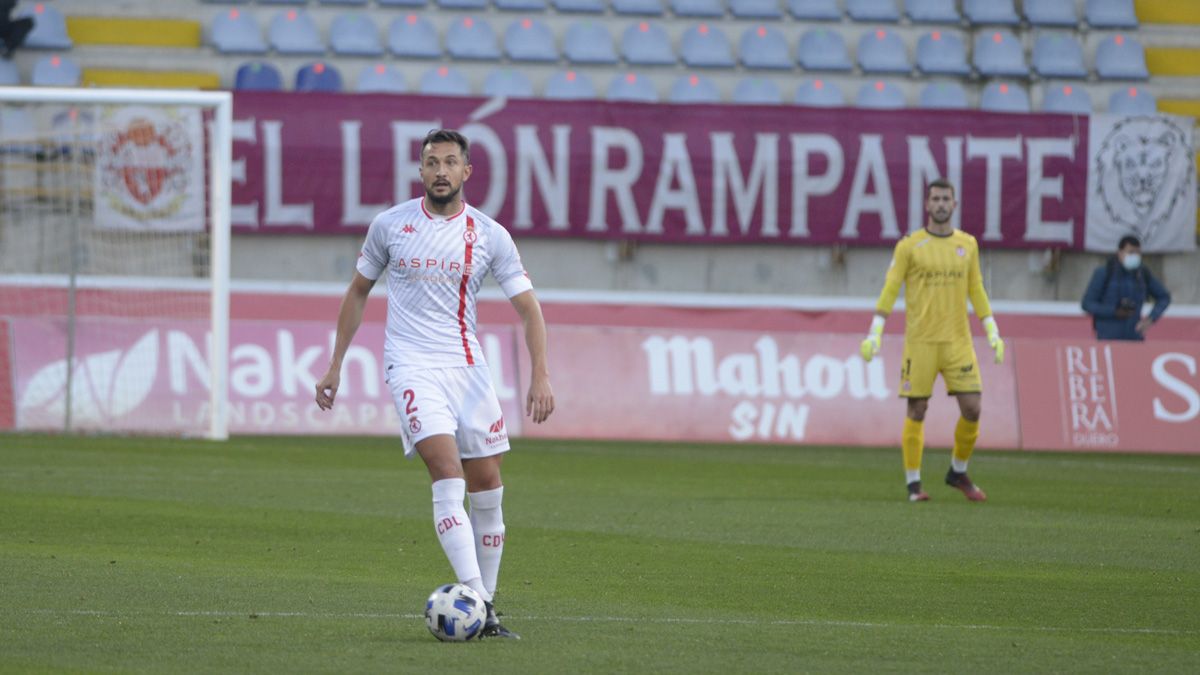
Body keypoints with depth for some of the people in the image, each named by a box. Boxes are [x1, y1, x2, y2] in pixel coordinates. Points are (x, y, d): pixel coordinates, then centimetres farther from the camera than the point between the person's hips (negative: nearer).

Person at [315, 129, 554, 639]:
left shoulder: (490, 236, 1)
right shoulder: (390, 225, 1)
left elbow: (528, 308, 1)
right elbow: (358, 291, 13)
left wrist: (540, 376, -12)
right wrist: (335, 366, 12)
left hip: (468, 367, 3)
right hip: (412, 367, -3)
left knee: (488, 489, 2)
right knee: (449, 476, -20)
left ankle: (486, 606, 16)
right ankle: (475, 601, -28)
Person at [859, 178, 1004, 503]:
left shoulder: (967, 244, 10)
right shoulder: (909, 246, -1)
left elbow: (976, 291, 16)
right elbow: (890, 290, -1)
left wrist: (993, 333, 11)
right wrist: (874, 333, -8)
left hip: (958, 340, 3)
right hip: (920, 340, -3)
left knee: (972, 408, -3)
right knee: (917, 412, -2)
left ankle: (958, 473, 17)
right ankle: (913, 483, 6)